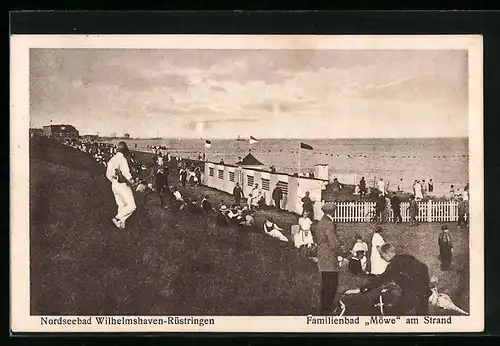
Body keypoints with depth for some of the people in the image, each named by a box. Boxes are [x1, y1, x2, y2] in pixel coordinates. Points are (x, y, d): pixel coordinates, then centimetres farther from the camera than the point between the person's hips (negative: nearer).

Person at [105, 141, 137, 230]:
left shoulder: (112, 159, 6)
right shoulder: (122, 159, -18)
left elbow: (108, 174, 14)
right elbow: (126, 173, -25)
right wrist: (131, 180, -7)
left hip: (114, 185, 9)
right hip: (123, 185, -9)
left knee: (121, 205, 18)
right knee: (132, 206, -5)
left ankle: (121, 223, 19)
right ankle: (117, 218, -11)